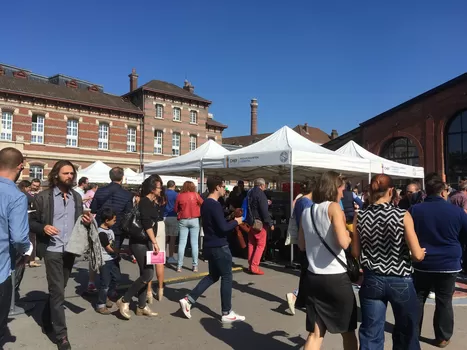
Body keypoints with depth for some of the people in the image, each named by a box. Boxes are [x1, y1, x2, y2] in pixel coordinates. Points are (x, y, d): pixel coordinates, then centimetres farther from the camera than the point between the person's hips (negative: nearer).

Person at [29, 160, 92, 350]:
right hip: (53, 250, -5)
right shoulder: (43, 197, -6)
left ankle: (47, 320, 39)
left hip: (71, 249, 5)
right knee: (57, 292, -3)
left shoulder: (76, 197, 8)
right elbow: (32, 222, -3)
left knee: (58, 289, 18)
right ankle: (61, 334, 8)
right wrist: (43, 228, -22)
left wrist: (86, 221, -5)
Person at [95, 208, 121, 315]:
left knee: (116, 278, 18)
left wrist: (117, 254, 10)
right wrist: (121, 251, -11)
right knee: (105, 282, -2)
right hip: (105, 261, -9)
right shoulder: (101, 233, -20)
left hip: (113, 259, 9)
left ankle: (109, 297, 36)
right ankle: (100, 305, 10)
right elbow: (109, 248, -19)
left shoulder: (109, 230, 7)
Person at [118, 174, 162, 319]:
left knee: (145, 274, 11)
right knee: (148, 274, -11)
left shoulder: (152, 202, 13)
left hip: (146, 242, 9)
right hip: (139, 242, -9)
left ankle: (142, 307, 19)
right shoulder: (145, 202, -14)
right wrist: (155, 242, -23)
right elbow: (146, 223, -22)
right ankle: (124, 300, 1)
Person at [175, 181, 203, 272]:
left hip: (183, 220, 1)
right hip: (194, 220, -1)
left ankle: (179, 266, 6)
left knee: (182, 243, 4)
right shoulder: (195, 195, -4)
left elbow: (176, 209, 7)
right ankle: (195, 266, 5)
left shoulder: (180, 196, -1)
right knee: (194, 243, 3)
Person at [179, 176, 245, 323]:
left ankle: (188, 300, 13)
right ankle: (227, 313, 12)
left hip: (210, 245, 9)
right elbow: (223, 227, -24)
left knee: (213, 276, 18)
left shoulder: (205, 204, 11)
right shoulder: (215, 205, -19)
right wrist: (236, 222, -7)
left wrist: (231, 222, 11)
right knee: (227, 277, 3)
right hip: (219, 247, -9)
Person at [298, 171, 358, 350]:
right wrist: (348, 234, -2)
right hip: (336, 277, -5)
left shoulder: (306, 211, 8)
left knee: (315, 333, 12)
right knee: (348, 331, 16)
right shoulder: (333, 207, -11)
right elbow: (343, 243, -22)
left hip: (314, 277, 6)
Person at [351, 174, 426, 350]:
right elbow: (417, 255, -15)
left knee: (371, 334, 12)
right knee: (406, 334, 22)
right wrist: (422, 251, 8)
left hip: (372, 281, 2)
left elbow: (356, 253, -1)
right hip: (400, 281, -1)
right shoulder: (402, 215, -13)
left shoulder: (360, 217, -6)